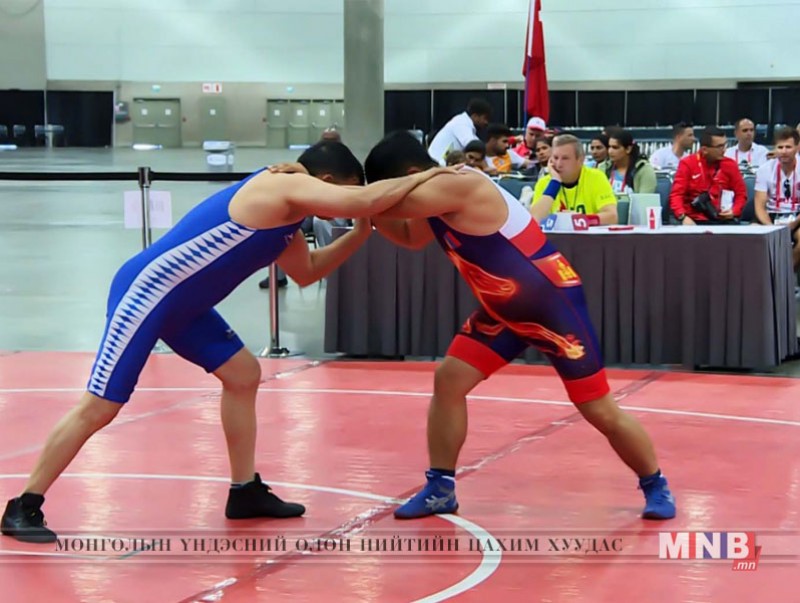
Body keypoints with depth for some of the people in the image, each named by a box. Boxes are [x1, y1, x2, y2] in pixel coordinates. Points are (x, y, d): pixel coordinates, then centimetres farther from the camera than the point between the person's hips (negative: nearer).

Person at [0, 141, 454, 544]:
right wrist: (430, 174, -13)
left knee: (243, 375, 12)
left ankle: (245, 492, 21)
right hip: (146, 291, -10)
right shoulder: (283, 187, -17)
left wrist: (361, 232, 16)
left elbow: (306, 272, 28)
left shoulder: (283, 214, 12)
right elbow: (366, 200, -27)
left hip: (182, 303, 10)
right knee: (100, 407, -7)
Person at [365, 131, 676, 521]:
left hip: (554, 304, -9)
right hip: (504, 309, 9)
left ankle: (655, 486, 19)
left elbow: (394, 200, -34)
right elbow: (409, 236, 20)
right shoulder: (437, 198, 1)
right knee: (448, 380, 0)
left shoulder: (460, 186, -28)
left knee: (599, 410, -1)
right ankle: (440, 489, 11)